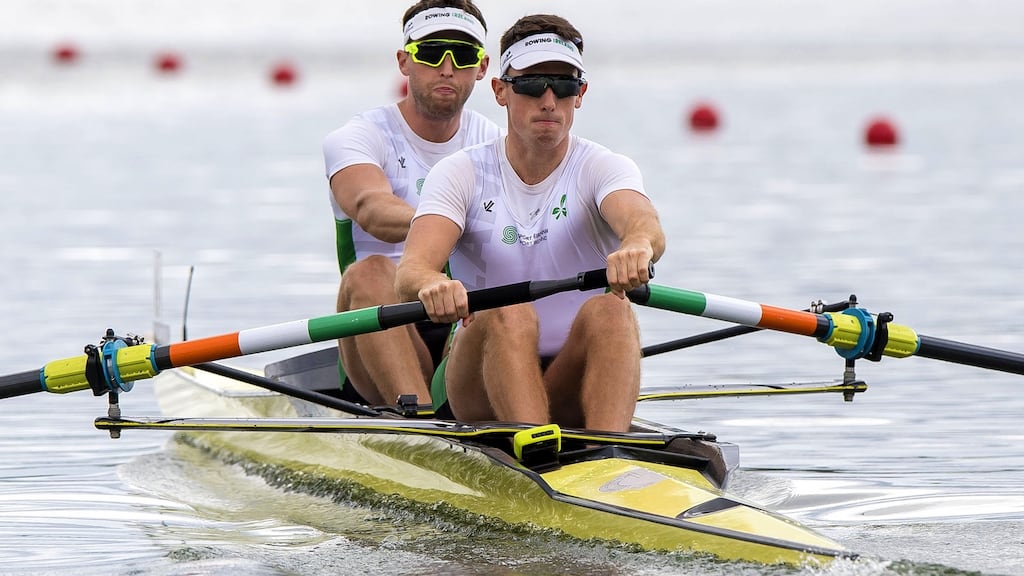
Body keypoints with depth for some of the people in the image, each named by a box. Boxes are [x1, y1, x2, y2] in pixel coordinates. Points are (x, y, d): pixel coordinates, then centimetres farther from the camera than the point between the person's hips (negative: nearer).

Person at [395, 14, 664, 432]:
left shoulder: (601, 168, 2)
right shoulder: (462, 174, 2)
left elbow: (645, 223, -23)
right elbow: (410, 269, -16)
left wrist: (637, 245, -50)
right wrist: (430, 284, -43)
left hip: (574, 391, 0)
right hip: (478, 381, 0)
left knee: (608, 309, -29)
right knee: (508, 313, -31)